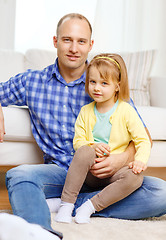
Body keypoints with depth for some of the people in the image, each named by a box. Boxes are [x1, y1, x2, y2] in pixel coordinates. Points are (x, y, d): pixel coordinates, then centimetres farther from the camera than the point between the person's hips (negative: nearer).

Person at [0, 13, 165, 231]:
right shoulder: (32, 81, 8)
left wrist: (124, 159, -17)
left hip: (102, 174, 1)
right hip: (58, 171, 0)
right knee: (20, 175, -32)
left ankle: (67, 204, -24)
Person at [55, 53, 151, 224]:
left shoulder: (126, 111, -2)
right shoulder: (85, 111, 7)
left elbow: (143, 141, -4)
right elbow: (78, 141, 6)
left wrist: (140, 160, -25)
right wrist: (92, 146, -17)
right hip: (90, 171, 1)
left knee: (135, 177, -32)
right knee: (84, 151, -31)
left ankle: (91, 206, -24)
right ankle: (66, 203, -26)